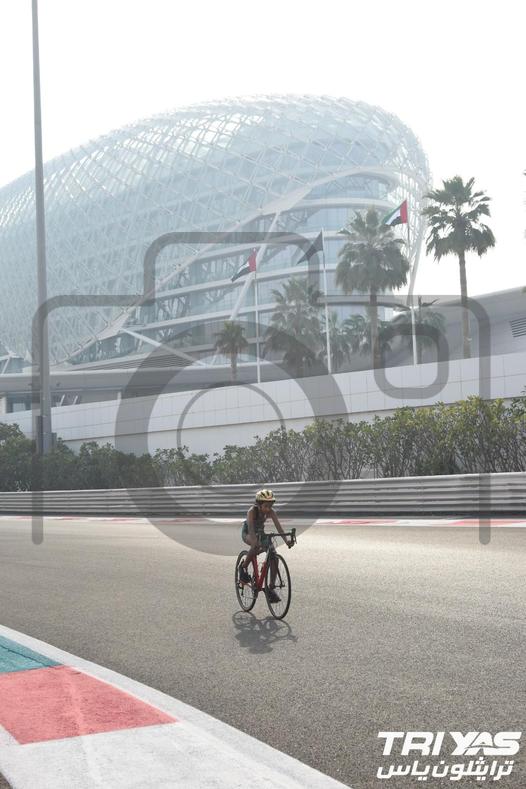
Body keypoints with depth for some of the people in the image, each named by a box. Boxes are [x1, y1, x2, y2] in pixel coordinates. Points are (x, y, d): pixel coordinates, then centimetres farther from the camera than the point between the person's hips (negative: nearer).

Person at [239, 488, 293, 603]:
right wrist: (255, 541, -60)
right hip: (247, 533, -4)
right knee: (257, 546, -39)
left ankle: (271, 588, -10)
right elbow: (251, 528, -43)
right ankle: (243, 568, -15)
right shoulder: (252, 511, -30)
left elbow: (278, 527, -28)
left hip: (260, 533, 4)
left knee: (273, 556, -17)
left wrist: (286, 540, -43)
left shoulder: (270, 512, -19)